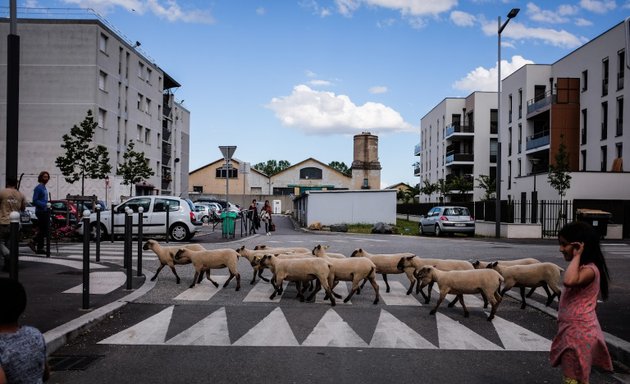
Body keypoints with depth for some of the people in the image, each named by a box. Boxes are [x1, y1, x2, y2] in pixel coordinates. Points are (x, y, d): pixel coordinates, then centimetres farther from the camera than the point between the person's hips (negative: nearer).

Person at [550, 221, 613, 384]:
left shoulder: (589, 270, -20)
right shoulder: (582, 268, 11)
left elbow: (569, 281, -41)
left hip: (578, 333, -10)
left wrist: (577, 256, -31)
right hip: (575, 331, 10)